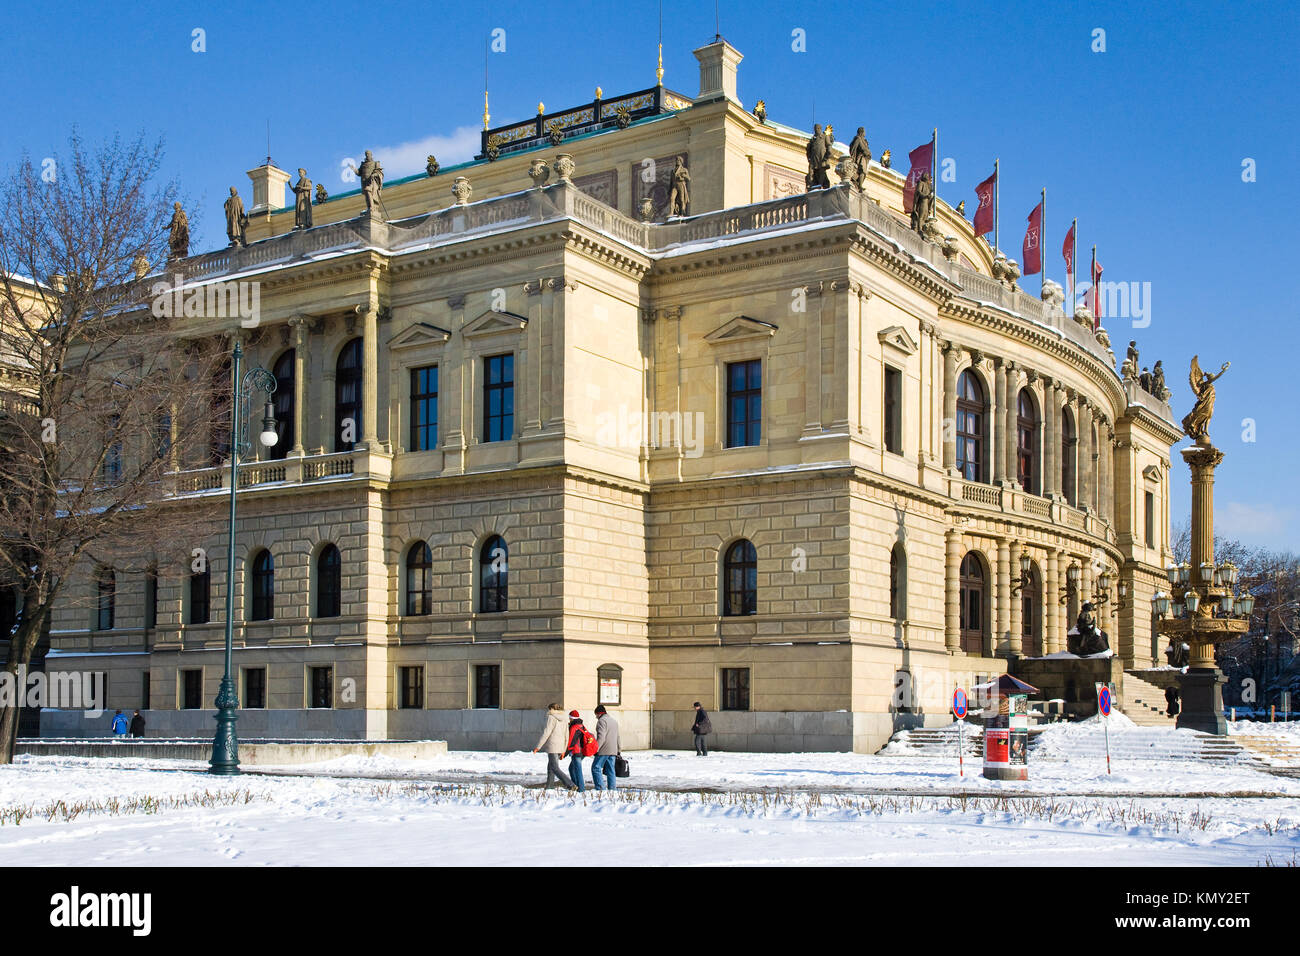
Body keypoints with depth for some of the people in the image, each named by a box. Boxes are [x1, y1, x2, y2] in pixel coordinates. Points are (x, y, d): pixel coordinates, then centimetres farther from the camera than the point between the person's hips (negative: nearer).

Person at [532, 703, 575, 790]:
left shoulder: (551, 717, -9)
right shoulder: (562, 719, 14)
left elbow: (546, 733, -14)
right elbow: (565, 735, 18)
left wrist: (537, 747, -10)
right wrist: (563, 750, 24)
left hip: (552, 746, -8)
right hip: (560, 746, 8)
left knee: (555, 768, -8)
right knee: (550, 767, 18)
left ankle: (571, 785, -18)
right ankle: (547, 788, 21)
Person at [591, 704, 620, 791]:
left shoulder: (602, 721, -7)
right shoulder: (614, 721, 21)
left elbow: (601, 737, -18)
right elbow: (617, 737, 24)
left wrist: (596, 748, -19)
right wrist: (618, 750, 26)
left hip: (604, 751, -8)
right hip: (613, 751, 8)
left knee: (596, 768, -4)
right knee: (610, 770, 9)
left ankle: (601, 788, -13)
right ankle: (612, 788, 4)